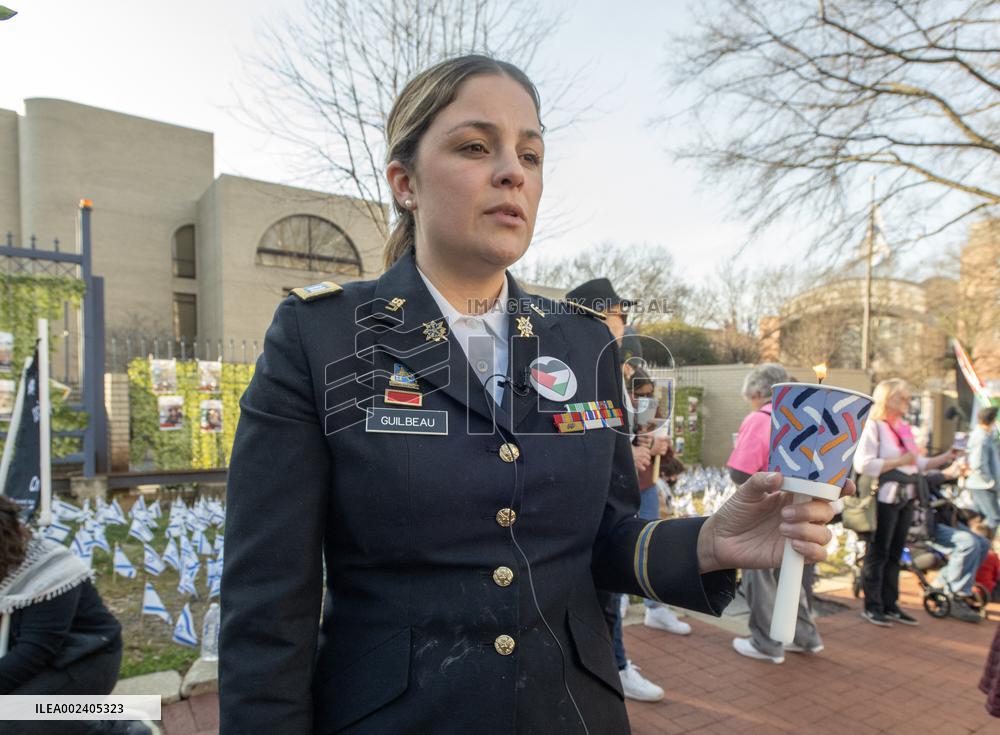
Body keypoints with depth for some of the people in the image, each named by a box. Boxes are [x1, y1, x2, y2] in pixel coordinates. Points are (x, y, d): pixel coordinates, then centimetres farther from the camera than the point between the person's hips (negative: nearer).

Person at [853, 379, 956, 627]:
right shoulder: (873, 426, -11)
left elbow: (918, 464, 17)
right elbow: (863, 464, -22)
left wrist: (946, 457, 7)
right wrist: (899, 461, -18)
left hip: (906, 498, 8)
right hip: (885, 499, -8)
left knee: (895, 555, 13)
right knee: (878, 554, 1)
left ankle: (890, 605, 22)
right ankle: (872, 606, 10)